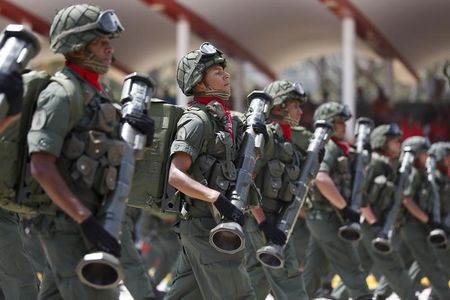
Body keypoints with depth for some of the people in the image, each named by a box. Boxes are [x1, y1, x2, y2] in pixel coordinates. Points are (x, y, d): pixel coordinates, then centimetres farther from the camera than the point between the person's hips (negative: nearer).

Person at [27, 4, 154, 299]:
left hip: (85, 219, 9)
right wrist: (87, 221, -28)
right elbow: (41, 167, -23)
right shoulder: (61, 94, -14)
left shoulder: (96, 92, 15)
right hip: (68, 222, -9)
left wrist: (140, 129, 0)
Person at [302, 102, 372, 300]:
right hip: (327, 216, -10)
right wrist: (345, 208, -26)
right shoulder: (328, 147, -14)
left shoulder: (335, 148, 16)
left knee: (314, 270, 12)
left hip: (319, 217, 10)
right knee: (351, 268, -4)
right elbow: (321, 179, -31)